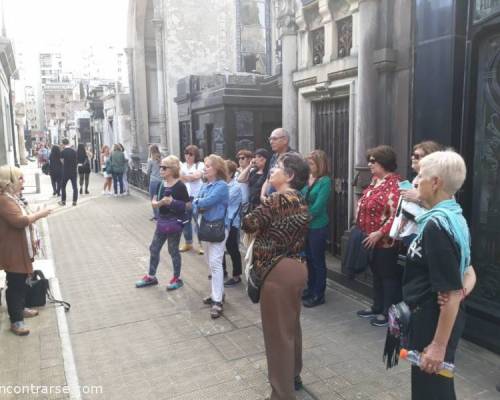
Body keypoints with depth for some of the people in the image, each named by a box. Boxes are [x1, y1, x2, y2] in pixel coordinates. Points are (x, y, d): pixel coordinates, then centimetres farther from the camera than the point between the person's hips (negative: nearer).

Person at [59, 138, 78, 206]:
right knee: (75, 187, 7)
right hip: (73, 171, 2)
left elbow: (62, 161, 0)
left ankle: (63, 201, 16)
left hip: (66, 171, -2)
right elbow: (75, 161, 5)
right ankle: (74, 201, 7)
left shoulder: (63, 152, -9)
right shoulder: (74, 151, -1)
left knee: (63, 186, 13)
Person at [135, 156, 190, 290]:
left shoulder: (180, 186, -15)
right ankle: (151, 277, 30)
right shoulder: (161, 184, 6)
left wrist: (172, 201, -26)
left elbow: (187, 205, -17)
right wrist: (156, 203, -12)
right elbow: (154, 200, 10)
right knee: (154, 248, 13)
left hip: (175, 222, -7)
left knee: (173, 250, 5)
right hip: (162, 221, 7)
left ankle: (177, 279, 22)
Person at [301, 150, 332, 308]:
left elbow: (318, 206, -17)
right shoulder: (307, 179, 8)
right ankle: (310, 289, 31)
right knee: (309, 259, 16)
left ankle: (319, 295, 16)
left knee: (318, 260, 4)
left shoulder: (325, 181, -12)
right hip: (305, 226, 7)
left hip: (318, 227, -7)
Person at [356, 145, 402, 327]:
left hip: (385, 240, -9)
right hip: (371, 239, 9)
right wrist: (361, 228, 14)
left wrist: (379, 233, -25)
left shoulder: (394, 184, -19)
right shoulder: (375, 181, 11)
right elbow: (364, 206, 20)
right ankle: (377, 307, 33)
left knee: (388, 276, 5)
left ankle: (388, 312, 18)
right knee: (376, 274, 19)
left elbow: (396, 215, -25)